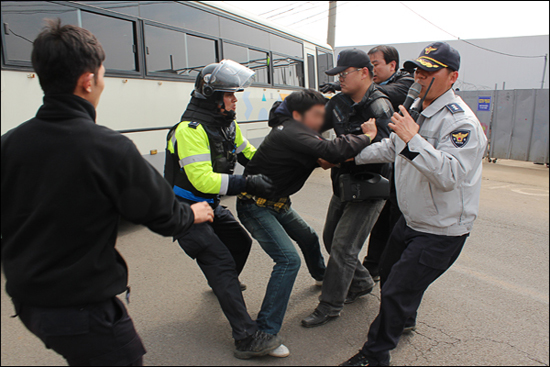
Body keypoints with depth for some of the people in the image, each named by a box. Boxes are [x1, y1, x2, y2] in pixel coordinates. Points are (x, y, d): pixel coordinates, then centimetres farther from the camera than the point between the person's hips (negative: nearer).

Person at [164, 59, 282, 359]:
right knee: (221, 261, -15)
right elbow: (203, 180, -31)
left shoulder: (227, 124, 4)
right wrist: (248, 184, -32)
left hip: (210, 205, 9)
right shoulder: (191, 129, -25)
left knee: (240, 242, 18)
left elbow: (248, 153, 14)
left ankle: (222, 285, 49)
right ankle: (247, 338, -12)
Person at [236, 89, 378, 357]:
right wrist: (367, 136, -25)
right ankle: (265, 333, -14)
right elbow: (332, 151, -41)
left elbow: (324, 157, 4)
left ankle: (321, 275, 56)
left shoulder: (292, 128, 3)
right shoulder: (291, 132, -27)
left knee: (308, 238, 25)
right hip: (256, 205, -10)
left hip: (277, 202, 10)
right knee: (288, 259, -20)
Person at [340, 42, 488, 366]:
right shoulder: (417, 109, 6)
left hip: (442, 230, -9)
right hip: (412, 219, 9)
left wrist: (413, 138, -37)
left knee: (398, 290, -4)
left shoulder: (461, 121, -24)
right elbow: (391, 148, 17)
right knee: (390, 270, 25)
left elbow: (449, 174, -36)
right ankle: (404, 320, 53)